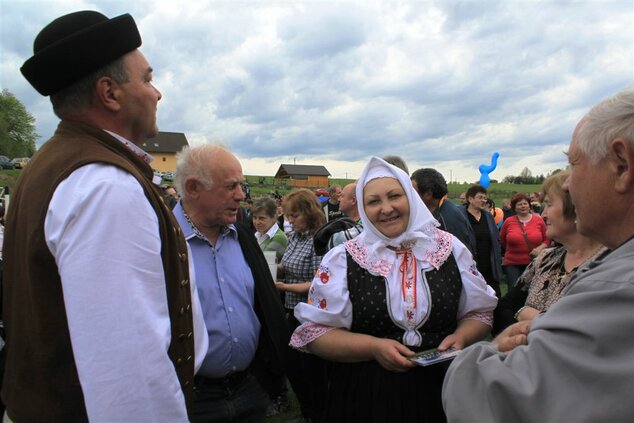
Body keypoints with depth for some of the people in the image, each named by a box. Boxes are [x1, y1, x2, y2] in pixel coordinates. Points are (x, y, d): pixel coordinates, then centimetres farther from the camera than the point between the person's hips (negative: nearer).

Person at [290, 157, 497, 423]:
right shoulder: (343, 259, -6)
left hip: (443, 389, 2)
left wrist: (460, 338, -13)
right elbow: (313, 331, -7)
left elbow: (480, 311, 8)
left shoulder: (450, 248, 0)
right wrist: (373, 347, -20)